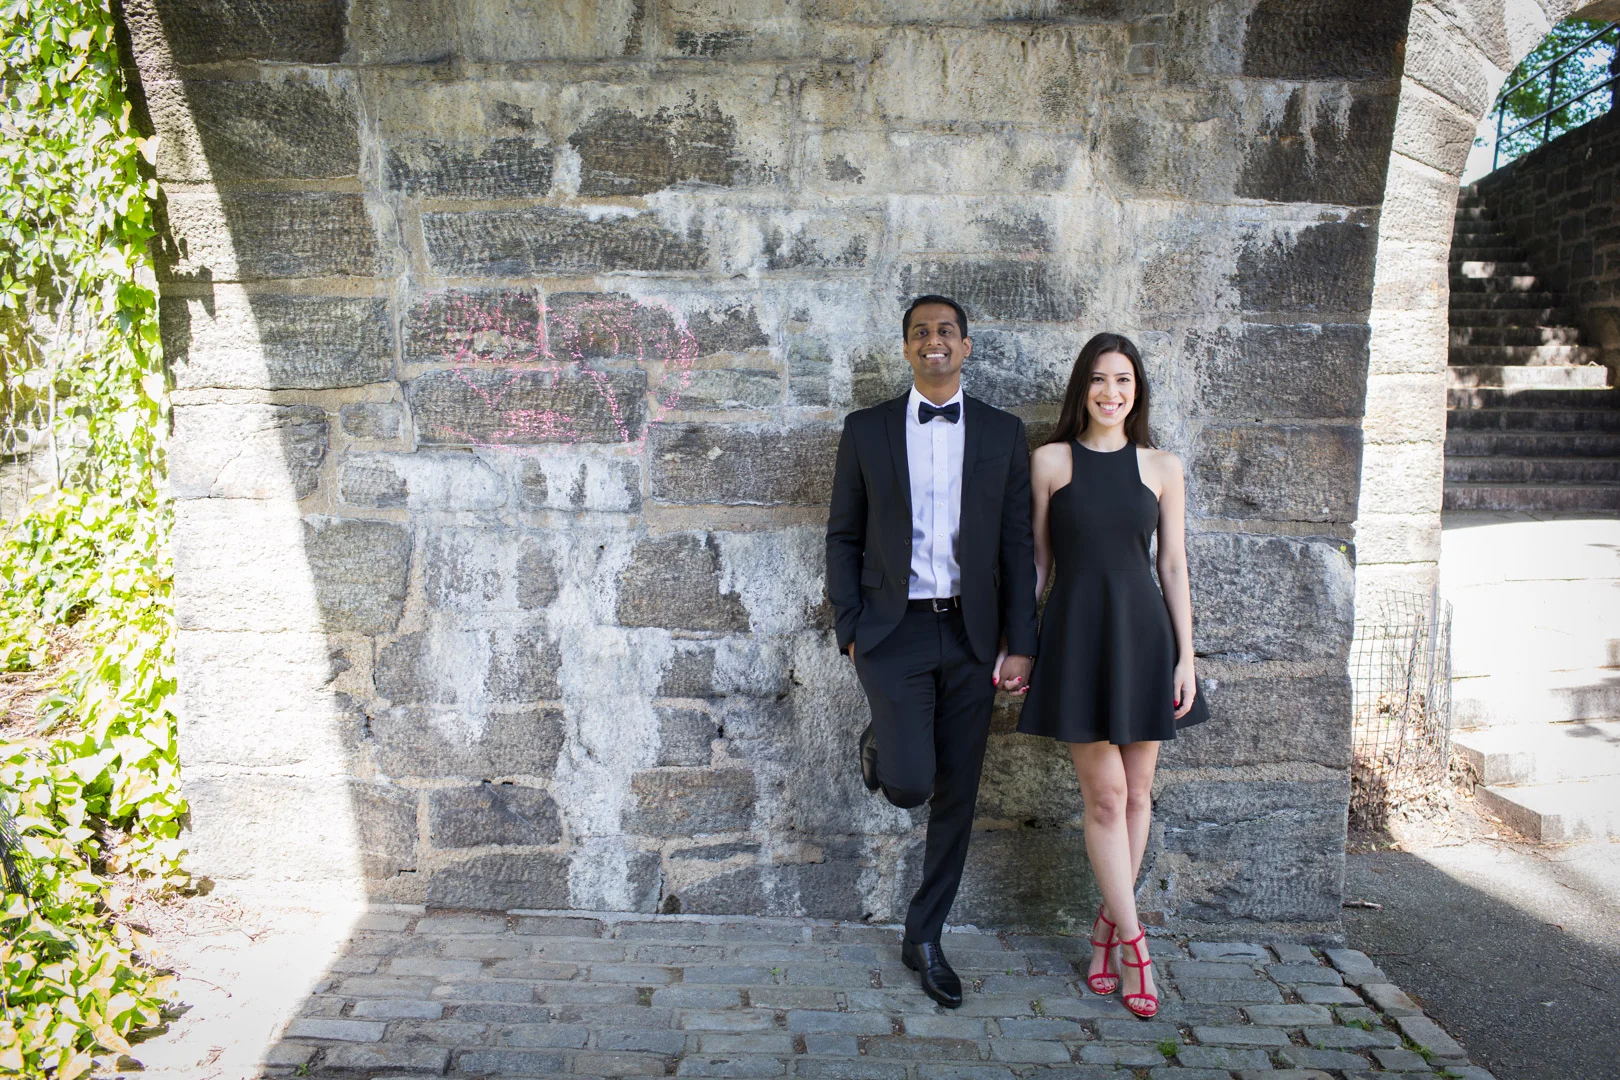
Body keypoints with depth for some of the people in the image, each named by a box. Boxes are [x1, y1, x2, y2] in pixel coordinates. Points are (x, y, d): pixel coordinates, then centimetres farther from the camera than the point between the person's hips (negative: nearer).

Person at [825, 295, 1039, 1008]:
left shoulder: (1003, 433, 6)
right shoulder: (867, 430, 3)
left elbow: (1017, 544, 5)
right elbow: (843, 537, 5)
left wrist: (1020, 643, -1)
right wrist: (851, 629, -3)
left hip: (971, 635, 2)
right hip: (895, 629, -2)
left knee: (957, 796, 7)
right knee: (909, 783, -16)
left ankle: (924, 938, 25)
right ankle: (879, 747, 22)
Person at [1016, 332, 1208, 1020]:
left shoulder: (1161, 468, 6)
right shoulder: (1051, 461, 2)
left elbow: (1174, 567, 6)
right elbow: (1038, 560, 5)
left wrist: (1186, 657, 0)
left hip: (1143, 633, 2)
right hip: (1077, 633, -2)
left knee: (1136, 793, 8)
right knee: (1105, 794, -2)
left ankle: (1109, 925, 24)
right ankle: (1131, 943, 10)